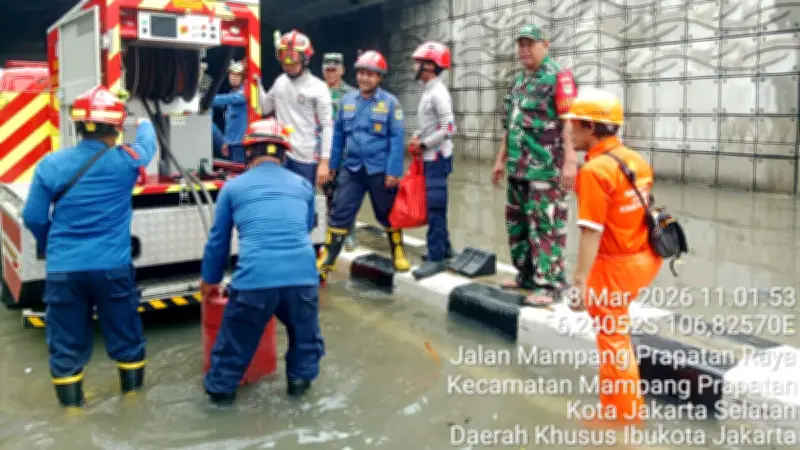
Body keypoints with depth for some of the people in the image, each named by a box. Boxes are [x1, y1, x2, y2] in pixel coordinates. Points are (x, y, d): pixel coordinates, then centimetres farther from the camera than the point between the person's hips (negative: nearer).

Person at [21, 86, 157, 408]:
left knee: (66, 339, 13)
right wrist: (145, 124, 40)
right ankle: (132, 389, 32)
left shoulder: (51, 164, -5)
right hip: (113, 266, 0)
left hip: (63, 269, 1)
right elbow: (147, 144, 17)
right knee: (125, 332, 17)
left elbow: (33, 218, 1)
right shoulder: (126, 160, -7)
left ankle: (71, 401, 24)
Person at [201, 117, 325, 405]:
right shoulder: (303, 185, 18)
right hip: (303, 276, 1)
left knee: (235, 341, 19)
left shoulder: (233, 187, 14)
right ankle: (300, 379, 40)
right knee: (305, 333, 28)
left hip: (254, 279, -1)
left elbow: (218, 240, 22)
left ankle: (221, 389, 35)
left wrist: (209, 280, 37)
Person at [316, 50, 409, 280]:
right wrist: (332, 164, 11)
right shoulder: (347, 100, 4)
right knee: (339, 215, 1)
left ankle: (398, 253, 32)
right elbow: (338, 134, 10)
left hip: (380, 171, -3)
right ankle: (326, 261, 7)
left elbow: (397, 138, -9)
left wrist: (393, 171, -14)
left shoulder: (390, 102, -8)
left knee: (388, 215, 13)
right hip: (351, 169, 3)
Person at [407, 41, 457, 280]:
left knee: (435, 208, -8)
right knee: (433, 206, 16)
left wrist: (423, 144, -16)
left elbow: (448, 129, -24)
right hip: (430, 158, 10)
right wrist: (417, 136, 6)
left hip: (437, 158, -10)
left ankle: (436, 257, -4)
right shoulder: (428, 90, 13)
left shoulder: (438, 93, -17)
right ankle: (444, 247, 27)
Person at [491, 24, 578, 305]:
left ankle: (550, 283, 1)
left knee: (546, 226, -6)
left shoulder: (558, 76, -7)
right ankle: (527, 275, 28)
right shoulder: (517, 82, 19)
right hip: (518, 169, 9)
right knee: (517, 224, 15)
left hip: (546, 169, -9)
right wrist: (501, 159, 22)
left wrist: (570, 161, -23)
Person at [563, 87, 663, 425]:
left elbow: (591, 233, -26)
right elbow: (639, 211, 12)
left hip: (616, 266, -8)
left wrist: (578, 282, -23)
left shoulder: (594, 171, -22)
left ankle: (623, 417, 24)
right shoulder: (637, 160, 4)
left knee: (613, 340, 8)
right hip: (647, 257, 8)